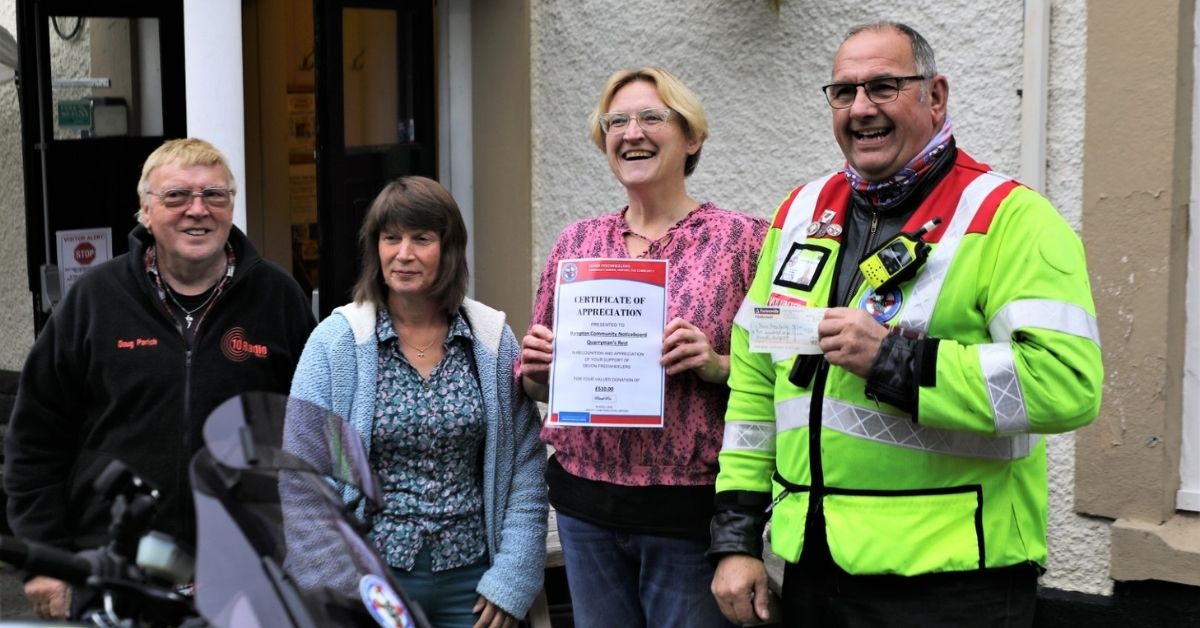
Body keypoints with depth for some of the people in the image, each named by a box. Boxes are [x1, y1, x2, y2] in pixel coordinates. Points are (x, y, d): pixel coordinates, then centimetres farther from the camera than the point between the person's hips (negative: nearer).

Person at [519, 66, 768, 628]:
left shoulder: (741, 239, -5)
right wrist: (536, 368, -6)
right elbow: (540, 382, 15)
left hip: (690, 512, -4)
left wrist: (716, 366, -21)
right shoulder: (576, 242, 8)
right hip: (584, 504, 4)